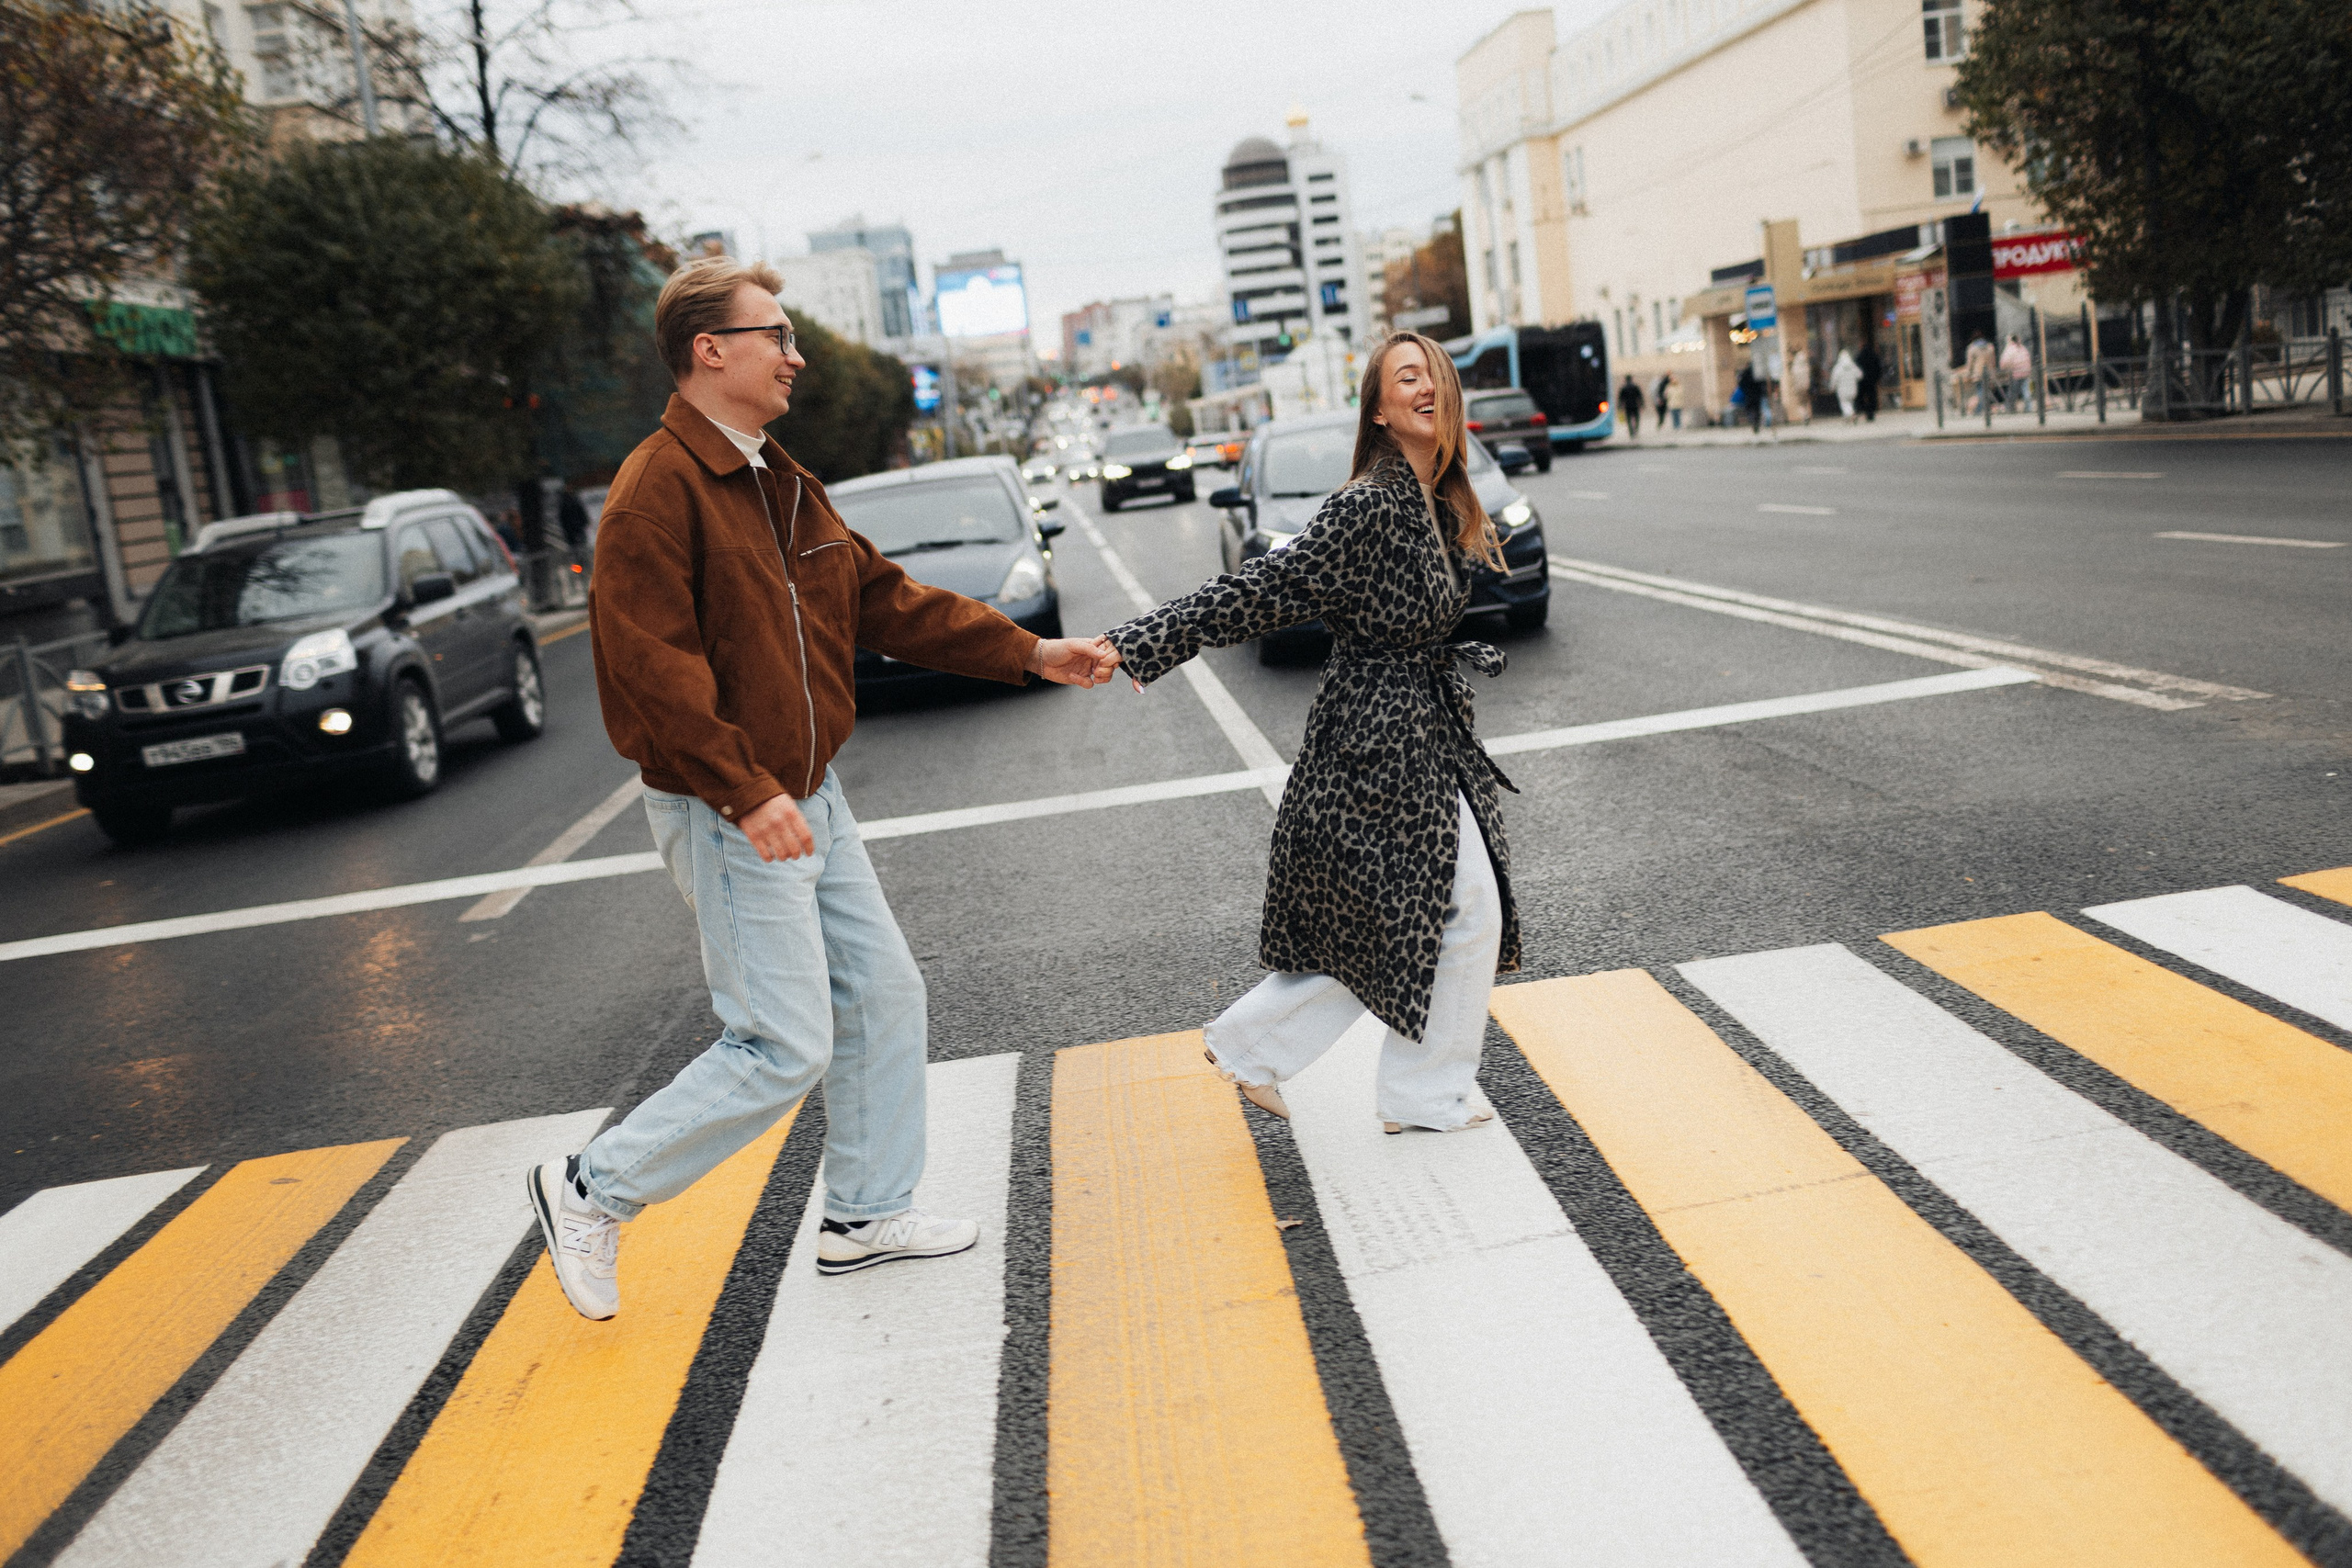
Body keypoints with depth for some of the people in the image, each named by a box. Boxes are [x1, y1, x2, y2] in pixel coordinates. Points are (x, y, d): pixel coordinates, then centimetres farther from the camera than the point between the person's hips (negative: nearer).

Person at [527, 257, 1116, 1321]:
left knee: (883, 994, 13)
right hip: (729, 817, -10)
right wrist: (747, 793, -29)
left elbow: (881, 597, 16)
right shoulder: (659, 490, -17)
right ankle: (593, 1192, 11)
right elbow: (651, 664, -25)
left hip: (807, 800, 10)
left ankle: (864, 1215, 28)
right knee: (784, 1049, -6)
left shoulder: (777, 481, 13)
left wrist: (1027, 654, 12)